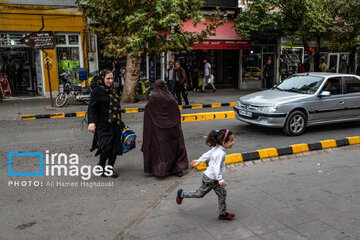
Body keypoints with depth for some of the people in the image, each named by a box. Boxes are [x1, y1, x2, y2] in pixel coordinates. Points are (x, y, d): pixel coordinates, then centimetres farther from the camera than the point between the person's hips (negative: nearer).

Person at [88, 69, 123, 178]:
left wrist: (120, 122, 24)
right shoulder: (97, 90, -6)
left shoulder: (112, 90, 15)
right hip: (103, 124, -7)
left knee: (115, 146, 6)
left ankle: (110, 168, 21)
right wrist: (91, 122, -27)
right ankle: (101, 166, 13)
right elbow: (91, 107, -14)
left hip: (115, 124, 7)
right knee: (107, 147, -13)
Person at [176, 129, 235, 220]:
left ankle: (222, 213, 22)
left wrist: (198, 161, 21)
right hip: (210, 179, -9)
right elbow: (216, 167, -32)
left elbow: (207, 154, 10)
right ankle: (182, 194, 28)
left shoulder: (216, 148, -2)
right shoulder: (221, 153, -30)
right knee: (200, 194, 11)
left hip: (214, 178, 9)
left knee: (222, 193, 11)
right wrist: (220, 180, -28)